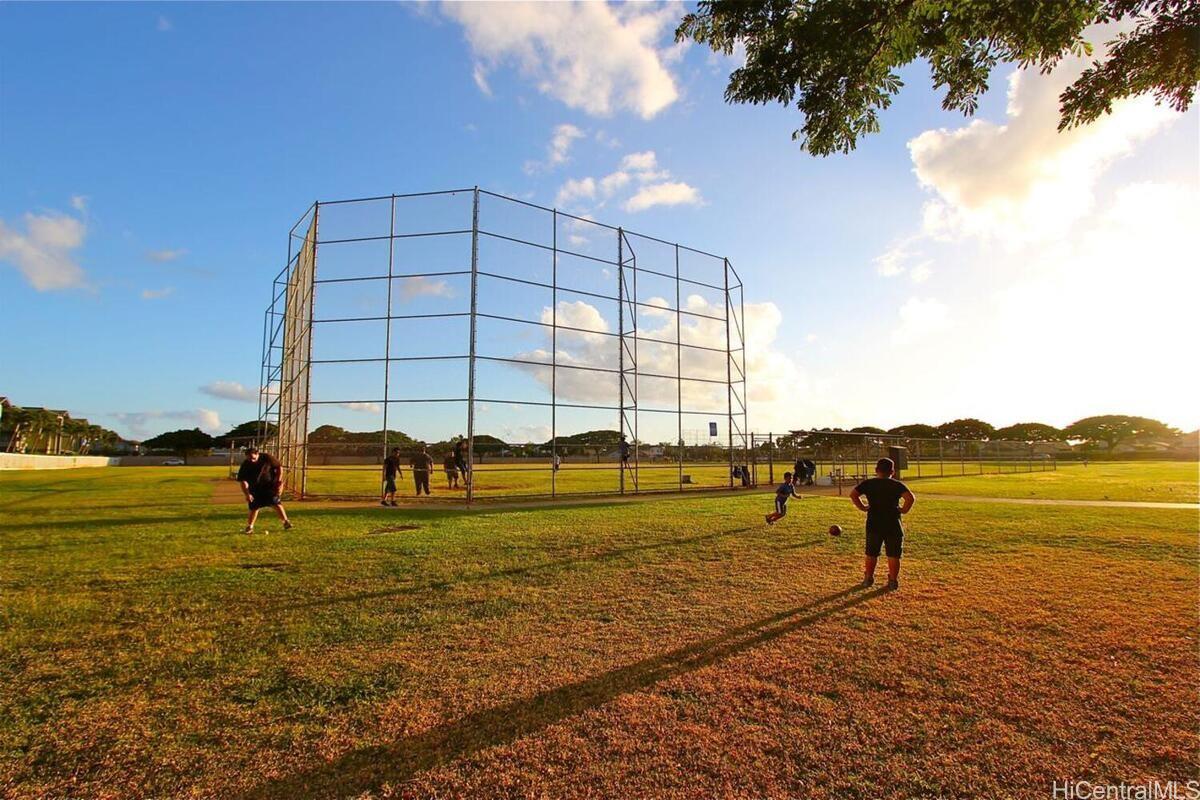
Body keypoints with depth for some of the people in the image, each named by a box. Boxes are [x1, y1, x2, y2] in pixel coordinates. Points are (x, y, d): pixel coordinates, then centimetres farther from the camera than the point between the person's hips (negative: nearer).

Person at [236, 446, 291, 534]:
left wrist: (279, 482, -11)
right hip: (255, 489, 2)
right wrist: (247, 494, -25)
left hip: (270, 486, -2)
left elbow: (279, 467, -6)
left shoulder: (266, 458, -15)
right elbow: (243, 481, -13)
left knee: (276, 503, -13)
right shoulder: (245, 465, -12)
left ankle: (286, 522, -7)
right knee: (254, 507, 1)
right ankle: (249, 527, 17)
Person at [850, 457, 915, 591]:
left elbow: (853, 495, -9)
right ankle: (893, 581, 10)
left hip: (873, 524, 1)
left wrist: (862, 507, 0)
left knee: (871, 554, 14)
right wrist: (904, 510, -3)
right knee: (893, 555, 8)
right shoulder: (897, 485, -1)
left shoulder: (868, 483, 2)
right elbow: (910, 498, -16)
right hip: (893, 525, -1)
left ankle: (868, 578, 20)